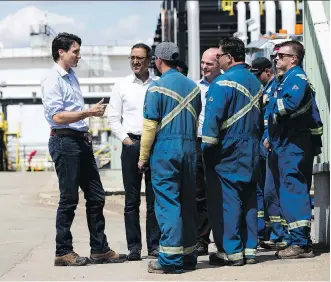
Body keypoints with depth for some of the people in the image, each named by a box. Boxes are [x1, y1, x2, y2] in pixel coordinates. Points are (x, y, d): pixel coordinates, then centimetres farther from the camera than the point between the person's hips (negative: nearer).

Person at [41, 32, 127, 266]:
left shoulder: (72, 77, 17)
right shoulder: (53, 81, -11)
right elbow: (58, 116, -20)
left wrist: (86, 132, 16)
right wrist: (89, 113, -20)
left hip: (81, 141, 9)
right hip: (64, 141, -9)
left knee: (96, 196, 9)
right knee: (69, 199, -4)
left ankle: (100, 249, 15)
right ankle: (63, 252, 5)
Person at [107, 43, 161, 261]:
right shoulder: (122, 86, 7)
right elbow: (113, 118, 8)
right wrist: (126, 139, -3)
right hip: (131, 144, 0)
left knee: (155, 198, 2)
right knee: (132, 199, 1)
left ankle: (154, 245, 8)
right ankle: (134, 246, 4)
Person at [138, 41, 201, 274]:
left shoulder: (157, 88, -8)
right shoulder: (193, 87, 10)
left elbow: (150, 125, -9)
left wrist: (143, 157, -2)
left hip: (165, 150, -6)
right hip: (190, 149, 6)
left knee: (168, 203, -4)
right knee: (188, 202, 11)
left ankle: (171, 259, -6)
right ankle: (189, 255, 16)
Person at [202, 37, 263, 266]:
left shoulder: (223, 83, -13)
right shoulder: (255, 82, 12)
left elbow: (213, 118, -16)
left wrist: (207, 148, -10)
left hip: (227, 152, -8)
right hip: (251, 151, 8)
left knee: (226, 200, -3)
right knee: (248, 199, 11)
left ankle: (230, 251, -4)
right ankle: (250, 249, 13)